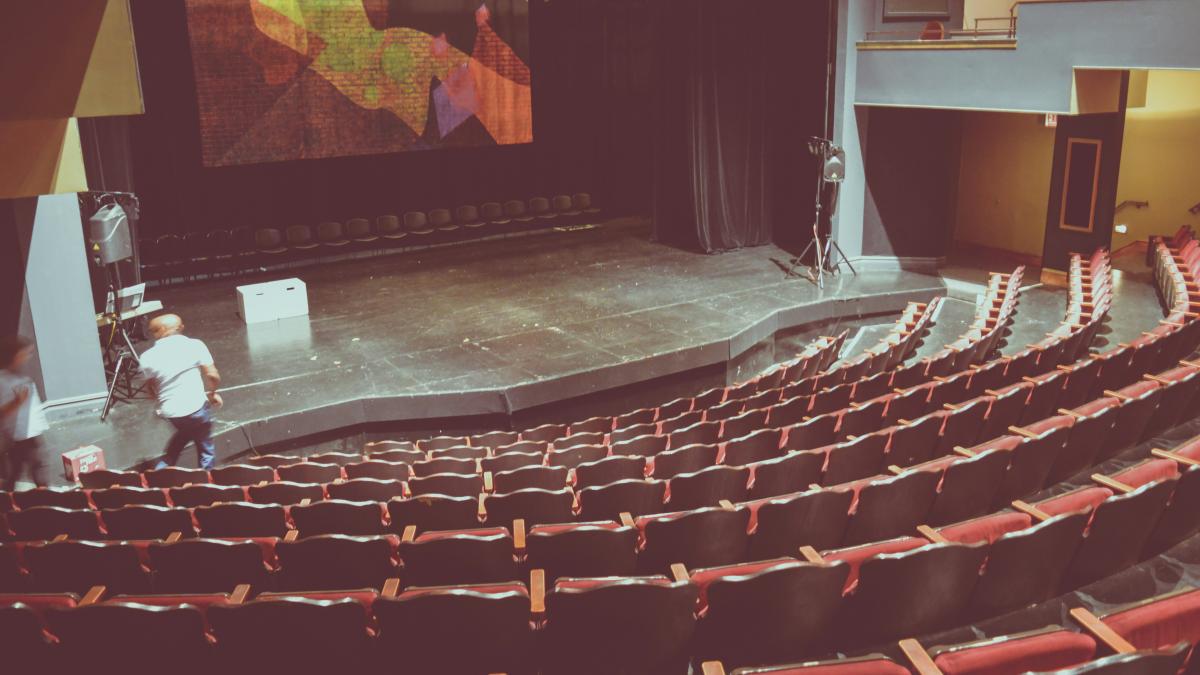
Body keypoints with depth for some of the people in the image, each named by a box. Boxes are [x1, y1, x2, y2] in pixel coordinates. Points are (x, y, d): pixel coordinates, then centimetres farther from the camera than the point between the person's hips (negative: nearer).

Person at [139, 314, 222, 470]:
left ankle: (161, 471, 28)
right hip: (196, 407, -3)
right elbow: (213, 376, -10)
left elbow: (152, 391, 8)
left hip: (169, 412, 3)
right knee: (205, 449, 17)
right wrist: (212, 393, 10)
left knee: (184, 430, 33)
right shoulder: (195, 345, -8)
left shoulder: (147, 358, -2)